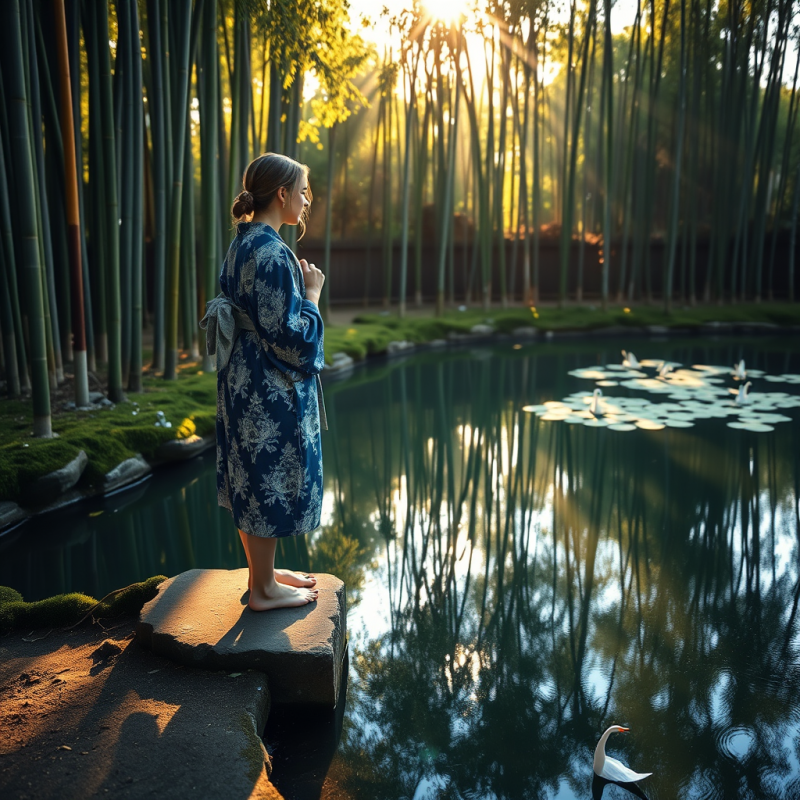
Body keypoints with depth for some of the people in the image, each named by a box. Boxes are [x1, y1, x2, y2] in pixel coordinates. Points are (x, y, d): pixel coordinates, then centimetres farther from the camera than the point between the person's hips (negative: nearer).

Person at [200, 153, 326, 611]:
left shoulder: (244, 243, 10)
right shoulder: (272, 254, -20)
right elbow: (288, 335, -22)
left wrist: (298, 285, 10)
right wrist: (312, 293, -9)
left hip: (245, 382, 10)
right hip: (271, 389, -10)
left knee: (253, 479, 18)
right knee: (271, 482, 3)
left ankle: (263, 571, 34)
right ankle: (265, 589, 19)